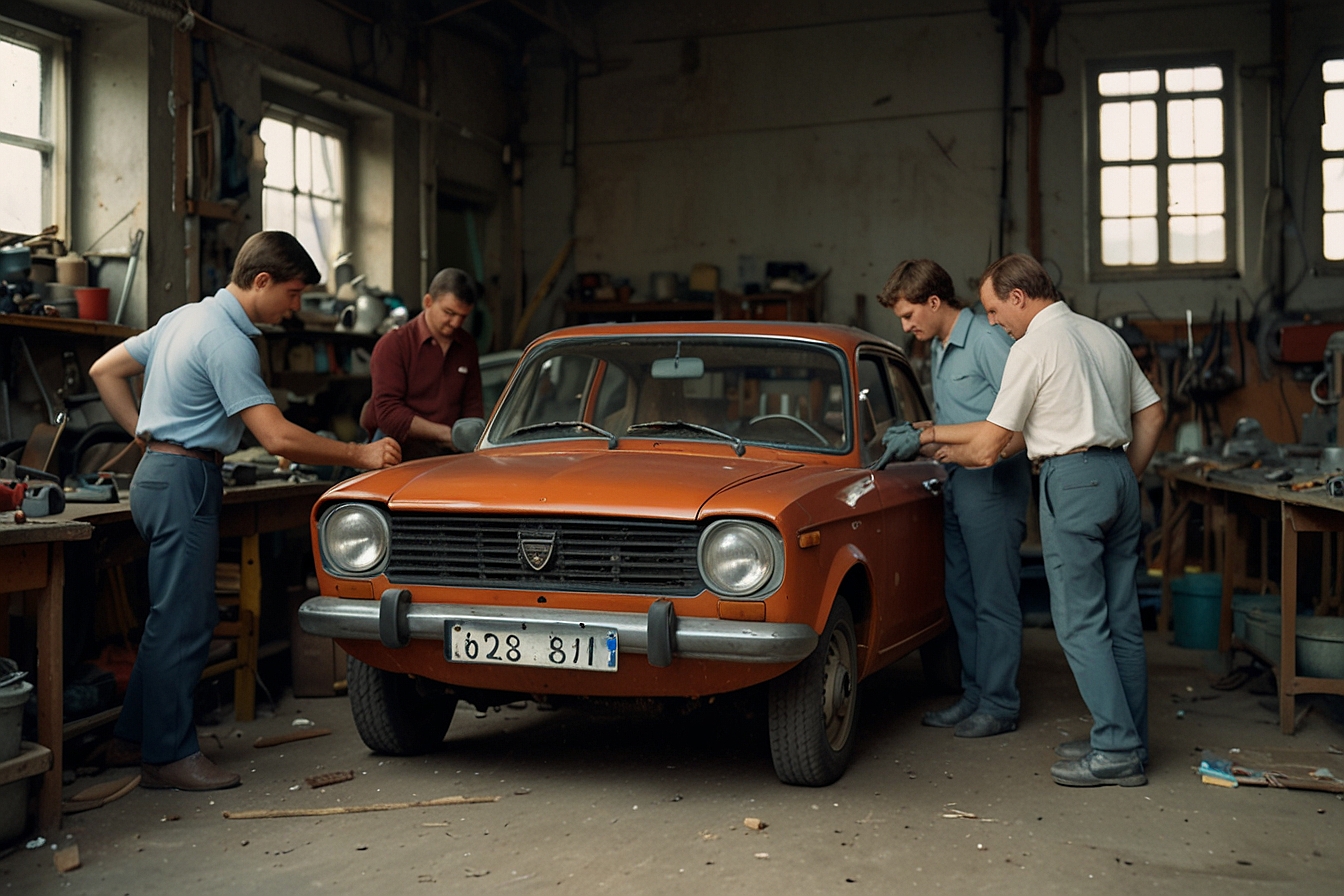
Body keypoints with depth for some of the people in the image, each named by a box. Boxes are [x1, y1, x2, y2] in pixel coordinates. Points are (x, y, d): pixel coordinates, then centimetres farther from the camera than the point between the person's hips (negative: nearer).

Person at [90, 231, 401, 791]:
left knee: (174, 615, 15)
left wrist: (144, 434, 16)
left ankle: (133, 739, 22)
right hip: (184, 482, -10)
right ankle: (169, 756, 2)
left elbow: (105, 371, 20)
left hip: (157, 472, 10)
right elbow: (278, 438, -24)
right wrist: (360, 455, -17)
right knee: (183, 620, -5)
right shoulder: (227, 341, -18)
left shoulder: (186, 317, 14)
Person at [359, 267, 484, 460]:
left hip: (447, 455, 5)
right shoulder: (392, 345, -4)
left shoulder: (467, 346, 16)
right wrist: (446, 433, -19)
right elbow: (388, 412, -13)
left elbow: (473, 405, 21)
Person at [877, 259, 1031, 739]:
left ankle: (999, 705, 3)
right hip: (957, 481, 10)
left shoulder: (987, 340, -13)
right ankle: (975, 695, 21)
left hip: (993, 482, -10)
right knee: (961, 594, 12)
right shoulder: (940, 348, 16)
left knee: (994, 599, -4)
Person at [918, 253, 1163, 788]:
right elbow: (1152, 413, 19)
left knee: (1080, 622, -4)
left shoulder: (1033, 347, -8)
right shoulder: (1105, 336, 16)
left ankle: (1116, 752, -4)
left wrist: (949, 451, 12)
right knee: (1122, 619, 10)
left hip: (1072, 478, -8)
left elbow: (990, 446, -7)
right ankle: (1129, 742, 16)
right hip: (1118, 474, 8)